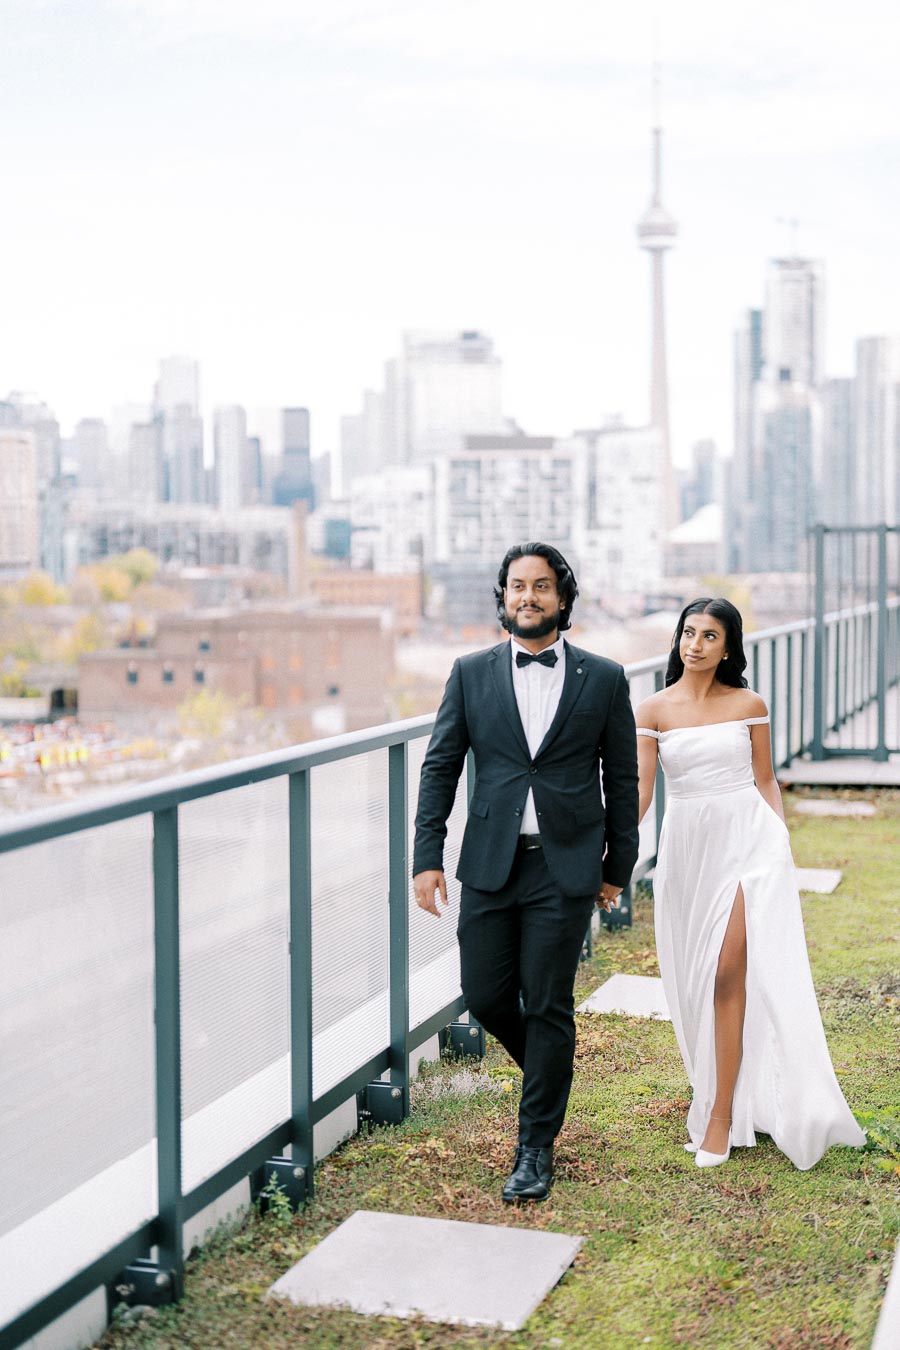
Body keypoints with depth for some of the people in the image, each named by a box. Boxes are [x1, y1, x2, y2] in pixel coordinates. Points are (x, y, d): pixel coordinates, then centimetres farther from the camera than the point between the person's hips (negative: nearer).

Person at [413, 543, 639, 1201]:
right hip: (490, 867, 2)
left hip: (566, 869, -2)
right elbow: (440, 767, 4)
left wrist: (619, 865, 7)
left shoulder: (604, 678, 2)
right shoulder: (471, 674, 5)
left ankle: (537, 1147, 15)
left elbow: (622, 779, 7)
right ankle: (549, 1066, 36)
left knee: (548, 1009, 1)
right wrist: (428, 856, -3)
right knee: (485, 997, 4)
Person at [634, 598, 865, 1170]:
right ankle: (720, 1089, 27)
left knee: (729, 972, -10)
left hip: (747, 839, -2)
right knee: (695, 979, 7)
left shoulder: (749, 705, 3)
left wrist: (783, 840, -1)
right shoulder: (655, 710, 3)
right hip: (688, 846, 2)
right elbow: (640, 790, -3)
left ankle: (721, 1114, -4)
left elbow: (766, 780, 10)